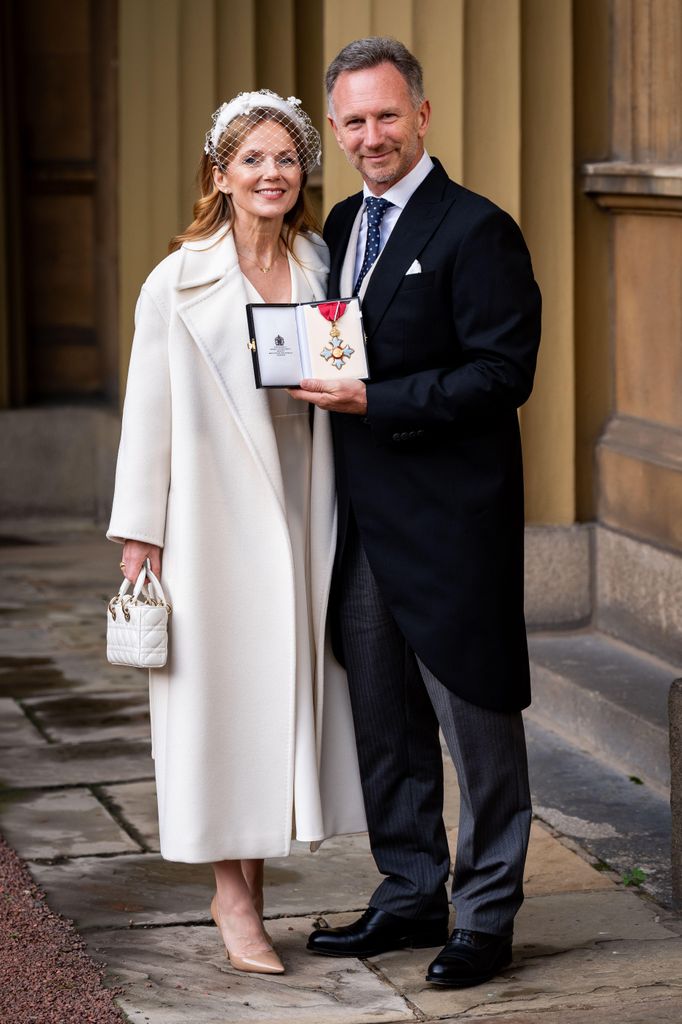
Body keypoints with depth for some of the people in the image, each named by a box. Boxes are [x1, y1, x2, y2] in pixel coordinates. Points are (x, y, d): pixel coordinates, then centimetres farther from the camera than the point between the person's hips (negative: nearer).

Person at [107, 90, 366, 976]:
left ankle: (251, 885, 16)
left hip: (300, 513, 4)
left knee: (289, 682, 5)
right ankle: (234, 897, 9)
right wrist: (138, 535, -5)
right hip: (215, 518, -4)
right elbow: (149, 413, -3)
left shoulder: (321, 268, 7)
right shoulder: (179, 284, -5)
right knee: (222, 688, 0)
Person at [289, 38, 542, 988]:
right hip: (364, 517, 8)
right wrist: (321, 382, -1)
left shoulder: (476, 231, -11)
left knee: (476, 720, 2)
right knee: (384, 722, 15)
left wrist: (375, 401, -20)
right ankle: (410, 896, 27)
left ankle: (487, 916, 13)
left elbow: (505, 373, -17)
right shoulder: (341, 225, 13)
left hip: (451, 521, -8)